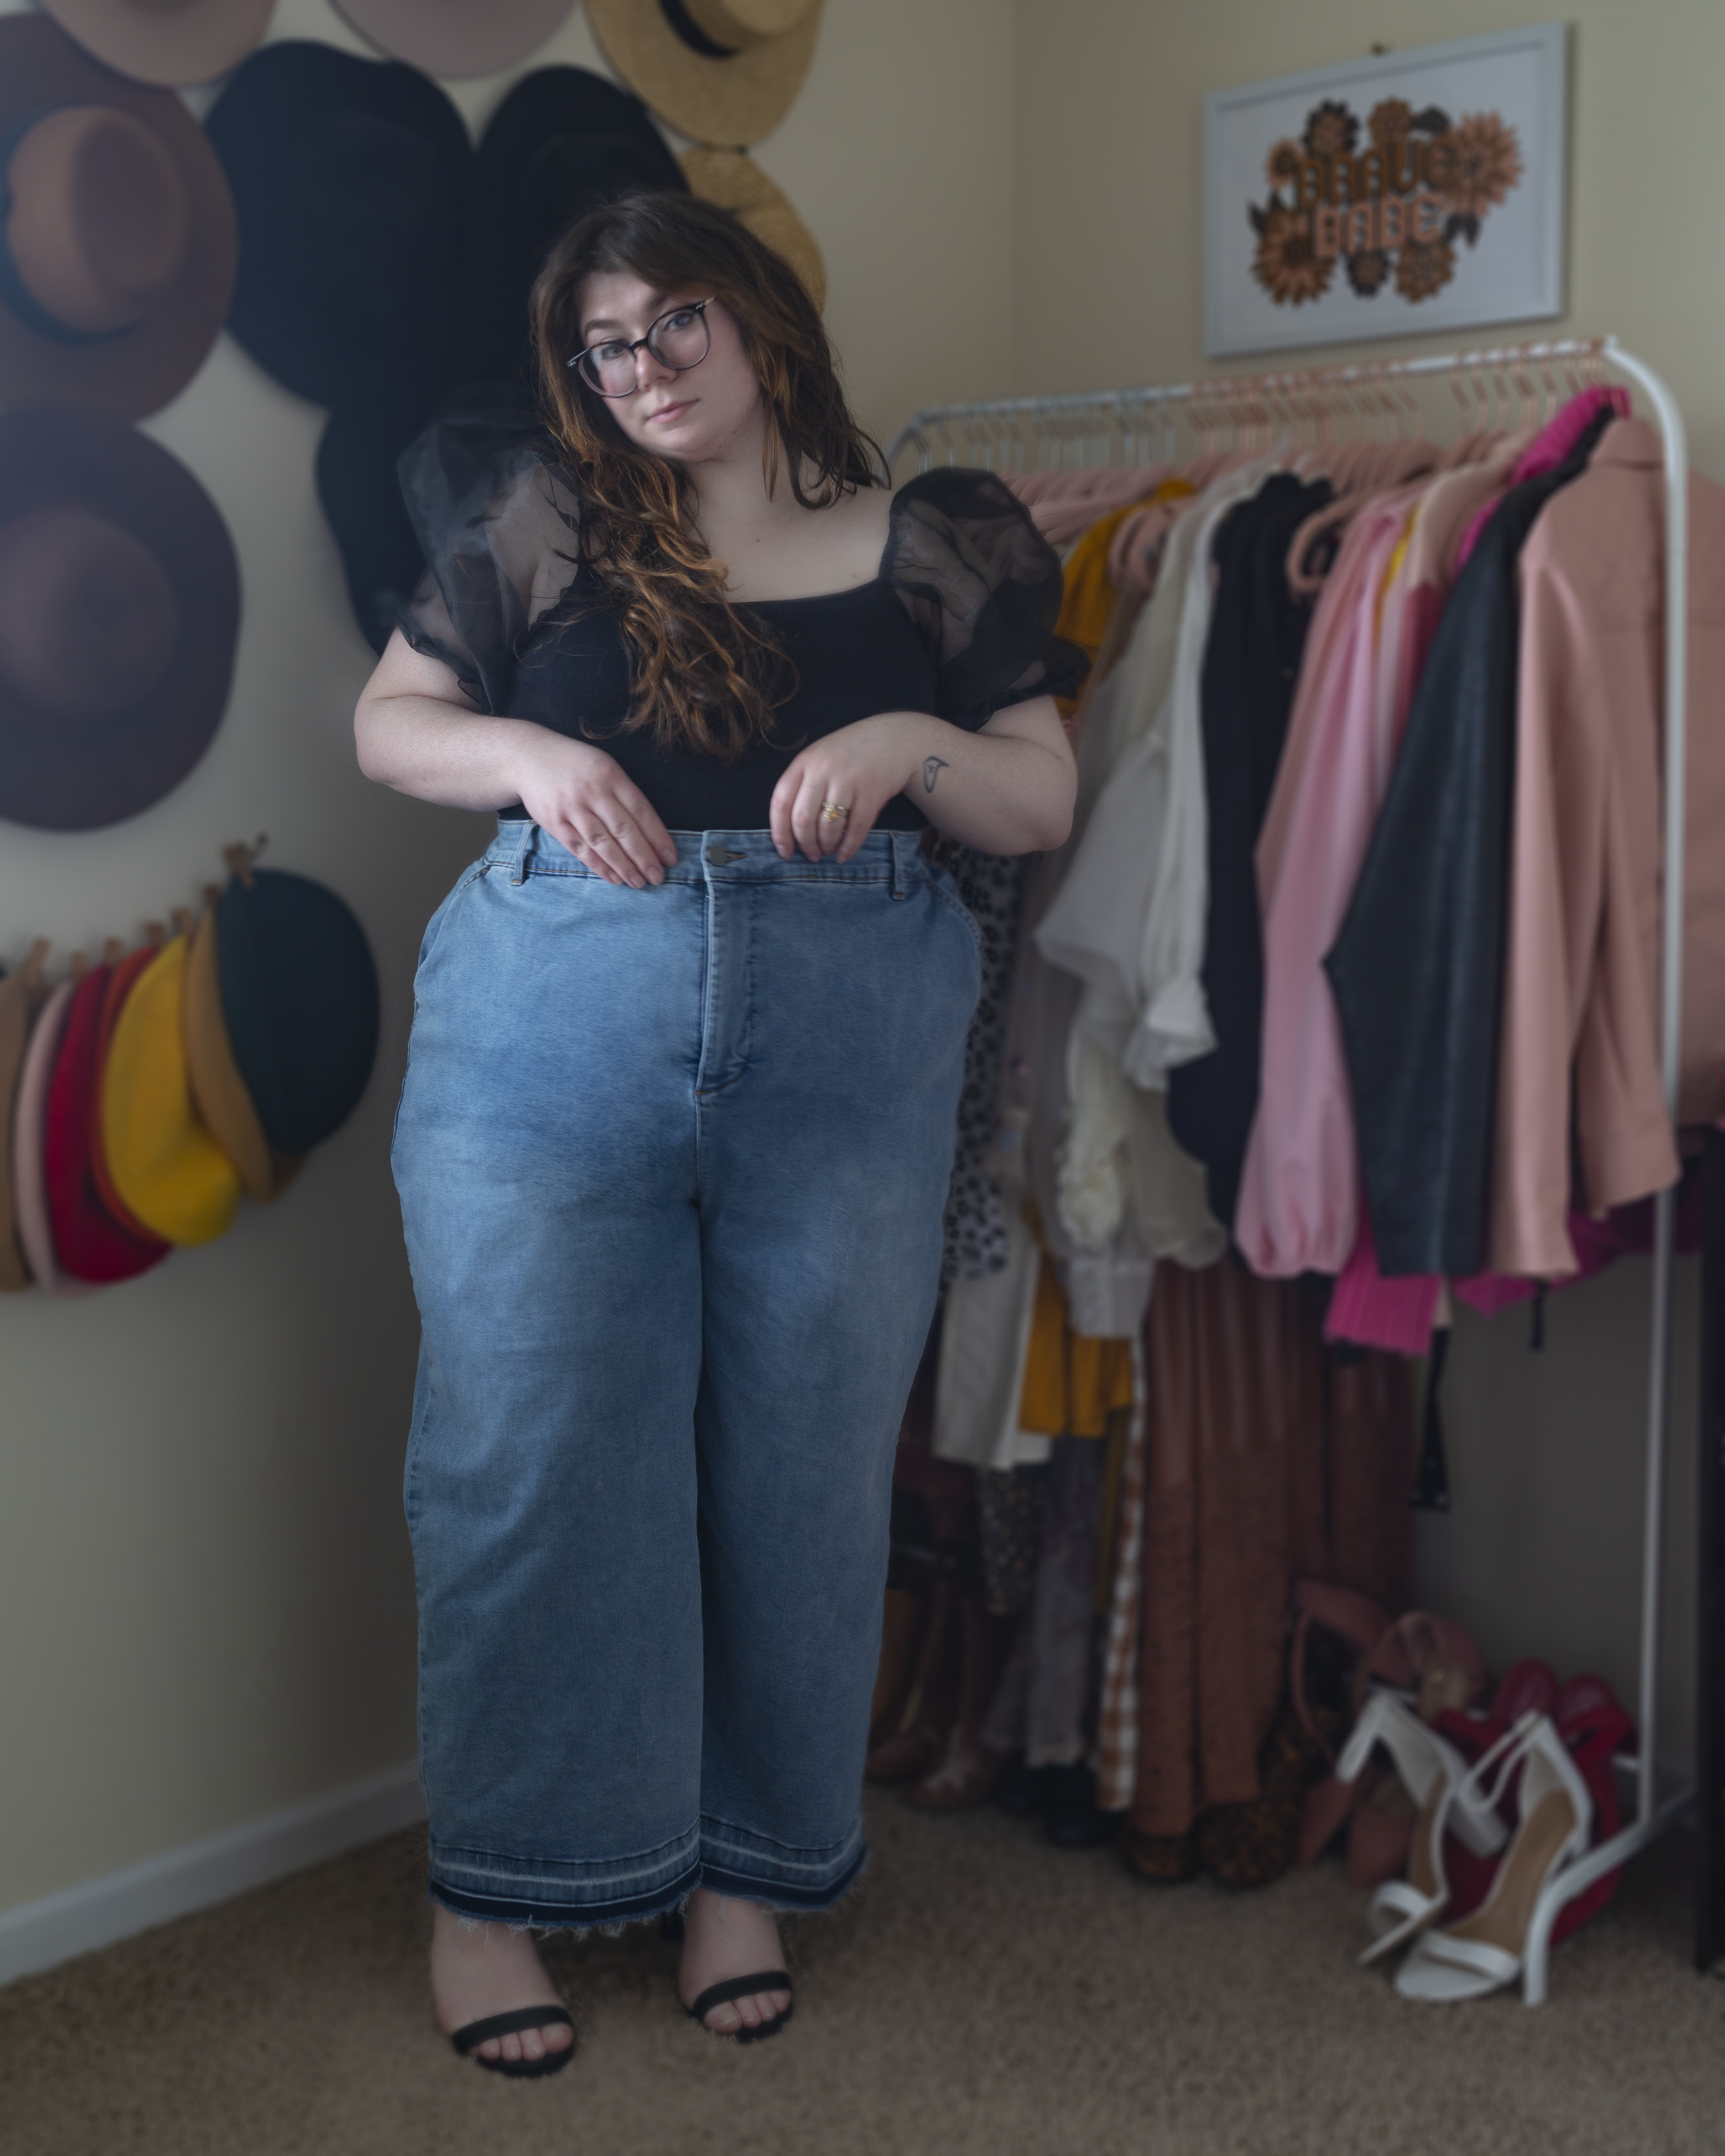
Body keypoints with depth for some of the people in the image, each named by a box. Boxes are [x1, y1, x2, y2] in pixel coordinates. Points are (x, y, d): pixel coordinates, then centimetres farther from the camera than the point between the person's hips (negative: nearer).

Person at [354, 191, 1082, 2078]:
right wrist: (527, 755, -8)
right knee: (533, 1447, 2)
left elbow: (1042, 807, 8)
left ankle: (747, 1863, 25)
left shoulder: (935, 548, 10)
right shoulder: (544, 521, 10)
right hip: (551, 1019, 0)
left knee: (802, 1460, 6)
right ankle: (495, 1886, 18)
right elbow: (388, 719, 12)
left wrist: (915, 741, -12)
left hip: (852, 1047, 1)